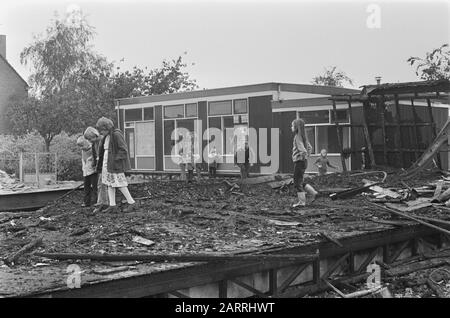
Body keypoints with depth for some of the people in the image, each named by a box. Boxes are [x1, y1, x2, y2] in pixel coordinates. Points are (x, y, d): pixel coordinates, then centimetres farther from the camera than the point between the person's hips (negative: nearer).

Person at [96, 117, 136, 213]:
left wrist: (116, 160, -20)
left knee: (119, 184, -4)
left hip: (116, 164, -9)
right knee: (110, 184, 5)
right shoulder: (107, 137, 12)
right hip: (108, 164, 9)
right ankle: (112, 206, 7)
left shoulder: (116, 135, -15)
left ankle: (131, 202, 7)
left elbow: (123, 150, -17)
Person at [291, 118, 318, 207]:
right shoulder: (303, 136, 11)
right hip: (303, 161, 9)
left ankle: (302, 201, 5)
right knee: (299, 182, 19)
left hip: (299, 161, -9)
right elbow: (310, 148, 21)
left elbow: (303, 150, -27)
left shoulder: (297, 137, -17)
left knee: (297, 182, 0)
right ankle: (313, 193, 18)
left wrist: (303, 157, -11)